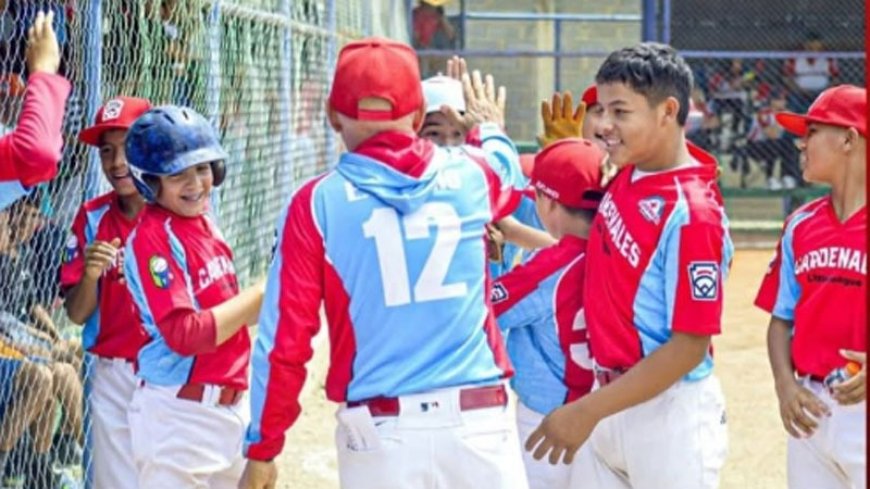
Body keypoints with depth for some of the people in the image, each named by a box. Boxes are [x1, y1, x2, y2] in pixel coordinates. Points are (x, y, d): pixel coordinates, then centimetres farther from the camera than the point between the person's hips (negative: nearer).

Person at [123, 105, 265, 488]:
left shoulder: (204, 224, 10)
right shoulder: (153, 238, -16)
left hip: (230, 407, 9)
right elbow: (185, 334, -24)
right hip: (180, 415, -9)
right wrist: (260, 296, -21)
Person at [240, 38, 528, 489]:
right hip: (478, 421, 1)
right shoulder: (469, 176, 5)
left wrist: (262, 449, 4)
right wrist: (491, 129, 54)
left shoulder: (317, 203, -3)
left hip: (378, 434, -1)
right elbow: (505, 168, 31)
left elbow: (284, 337, -4)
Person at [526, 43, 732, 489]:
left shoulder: (693, 212, -21)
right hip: (608, 399, 8)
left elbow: (690, 347, -22)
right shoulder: (627, 174, 3)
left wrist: (589, 411, -22)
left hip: (666, 412, -8)